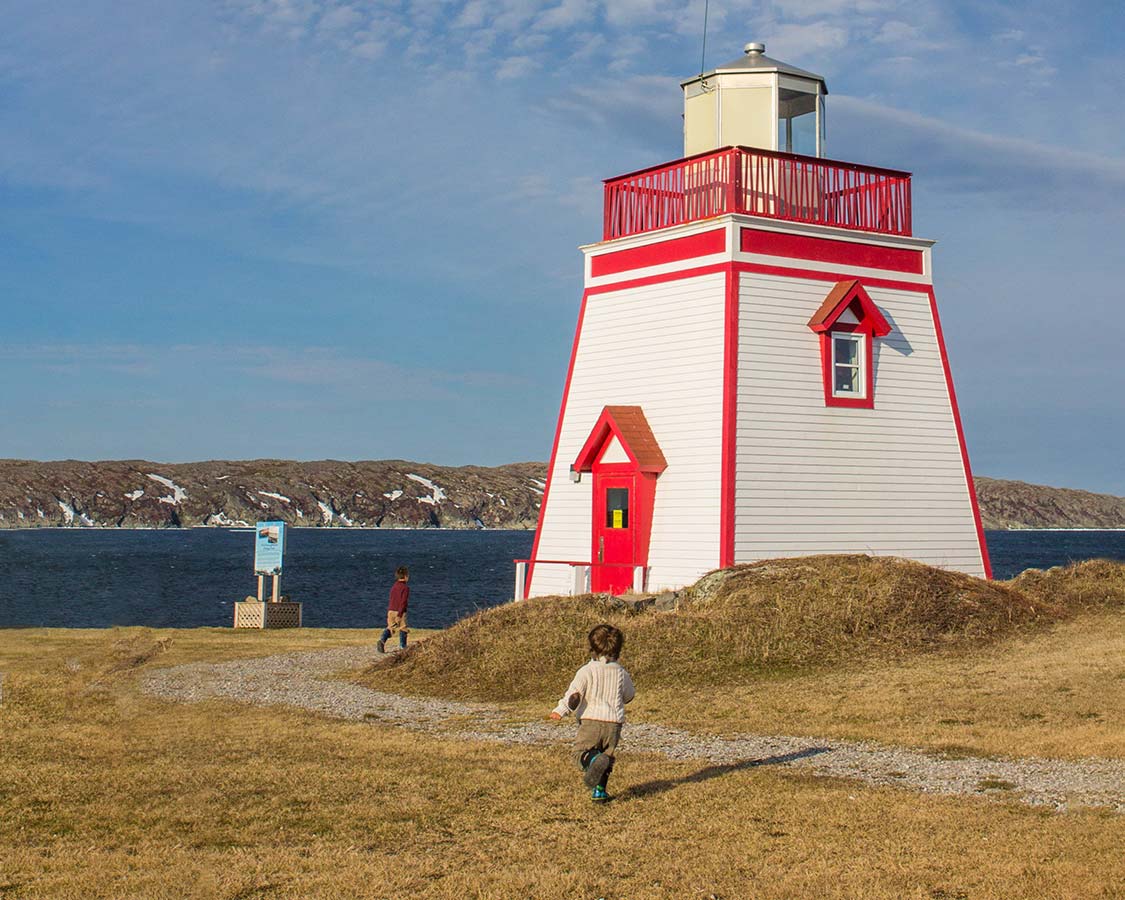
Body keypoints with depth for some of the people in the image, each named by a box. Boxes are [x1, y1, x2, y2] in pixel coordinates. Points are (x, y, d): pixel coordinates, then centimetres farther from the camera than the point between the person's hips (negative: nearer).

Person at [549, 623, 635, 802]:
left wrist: (560, 710, -21)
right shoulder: (621, 673, 8)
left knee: (581, 751, 2)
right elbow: (629, 695, 24)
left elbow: (574, 693, -17)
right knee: (608, 755, 16)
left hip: (591, 721, -4)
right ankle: (600, 790, 8)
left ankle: (595, 761, -31)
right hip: (614, 722, 4)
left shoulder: (586, 671, -5)